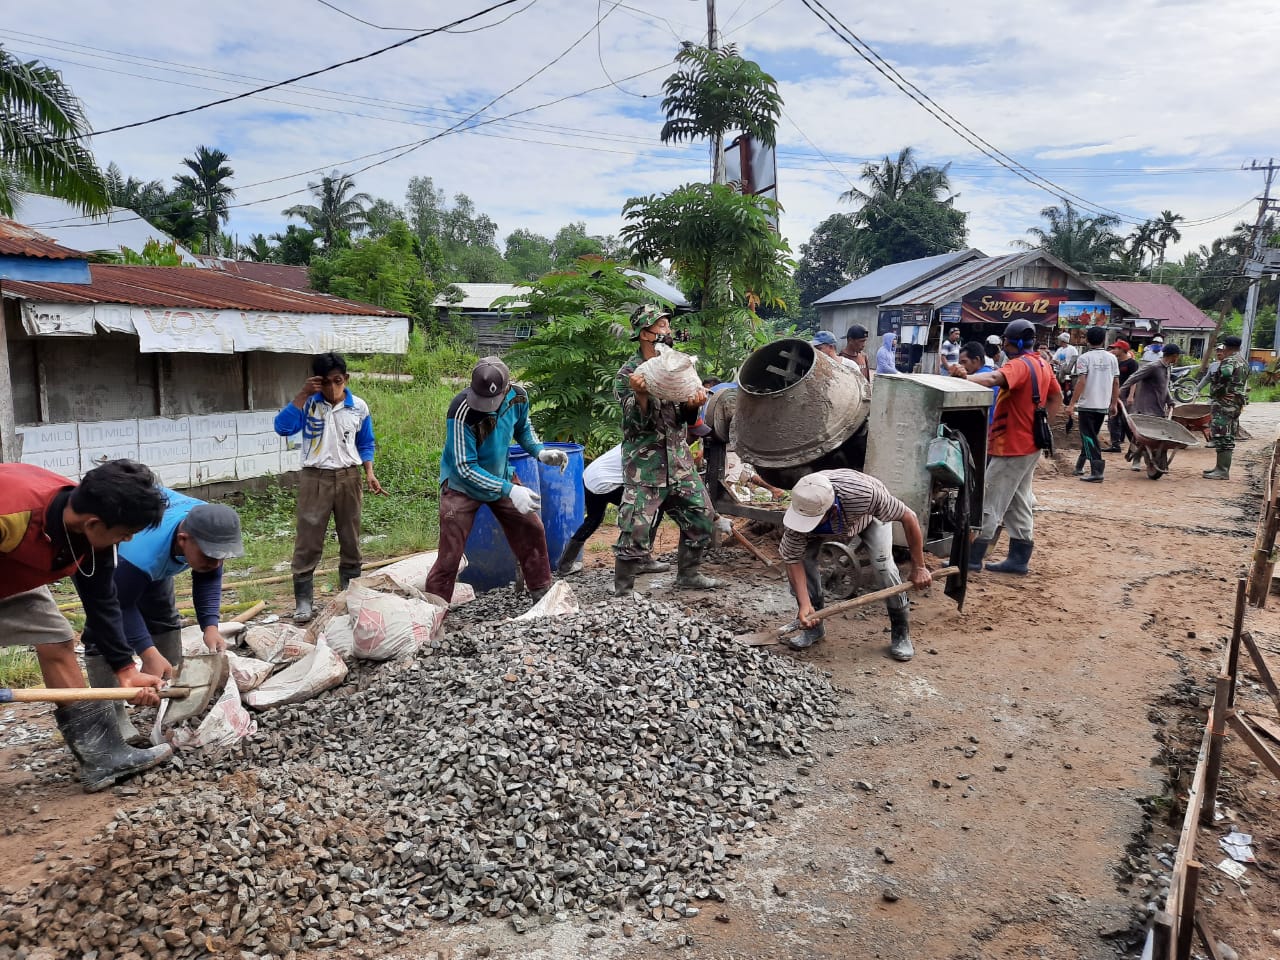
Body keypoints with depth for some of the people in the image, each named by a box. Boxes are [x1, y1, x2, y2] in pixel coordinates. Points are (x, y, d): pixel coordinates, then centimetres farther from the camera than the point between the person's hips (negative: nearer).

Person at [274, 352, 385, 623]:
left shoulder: (359, 407, 1)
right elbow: (283, 428, -19)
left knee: (350, 540, 11)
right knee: (308, 542, 0)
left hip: (349, 478, 2)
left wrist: (369, 474, -1)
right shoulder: (308, 403, -4)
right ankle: (303, 600, 9)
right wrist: (302, 394, -19)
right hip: (315, 478, -2)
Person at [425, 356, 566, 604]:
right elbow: (465, 468, -29)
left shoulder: (518, 396, -16)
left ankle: (542, 592, 28)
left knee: (532, 530, 10)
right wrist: (509, 490, -36)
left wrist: (540, 452, -13)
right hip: (462, 485, -5)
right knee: (450, 552, -7)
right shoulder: (461, 412, -33)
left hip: (502, 478, 5)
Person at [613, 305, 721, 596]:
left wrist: (693, 404, -17)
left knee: (702, 518, 11)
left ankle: (688, 574, 30)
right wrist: (641, 395, -31)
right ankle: (622, 591, 6)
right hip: (645, 465, -6)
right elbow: (638, 424, -12)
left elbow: (685, 418, 5)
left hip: (680, 463, 6)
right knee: (636, 531, -9)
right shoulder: (628, 374, -6)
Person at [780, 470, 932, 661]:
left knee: (883, 563, -23)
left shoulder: (864, 493, -47)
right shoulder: (797, 515, -39)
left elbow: (909, 518, -31)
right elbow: (793, 561, -27)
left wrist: (919, 568, -25)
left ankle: (901, 633, -2)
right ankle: (814, 626, 1)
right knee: (803, 557, -18)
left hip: (872, 514, -2)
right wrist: (805, 604, -37)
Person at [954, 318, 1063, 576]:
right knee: (1018, 504, 14)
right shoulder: (1043, 365, 12)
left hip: (1011, 447, -10)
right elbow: (1056, 398, 23)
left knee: (990, 504, -5)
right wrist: (1039, 424, 19)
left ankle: (971, 557, 0)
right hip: (1029, 444, 10)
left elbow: (994, 378, -40)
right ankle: (1018, 559, 19)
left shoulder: (1020, 365, -19)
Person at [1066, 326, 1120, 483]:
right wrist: (1114, 403, 16)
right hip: (1104, 405, 5)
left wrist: (1072, 404, -14)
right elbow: (1116, 383, 8)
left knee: (1089, 438, -3)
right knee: (1090, 436, 17)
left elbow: (1081, 382, -16)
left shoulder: (1084, 358, -9)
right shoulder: (1111, 358, 7)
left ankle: (1097, 471, -11)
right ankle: (1079, 466, 27)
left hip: (1087, 404, -5)